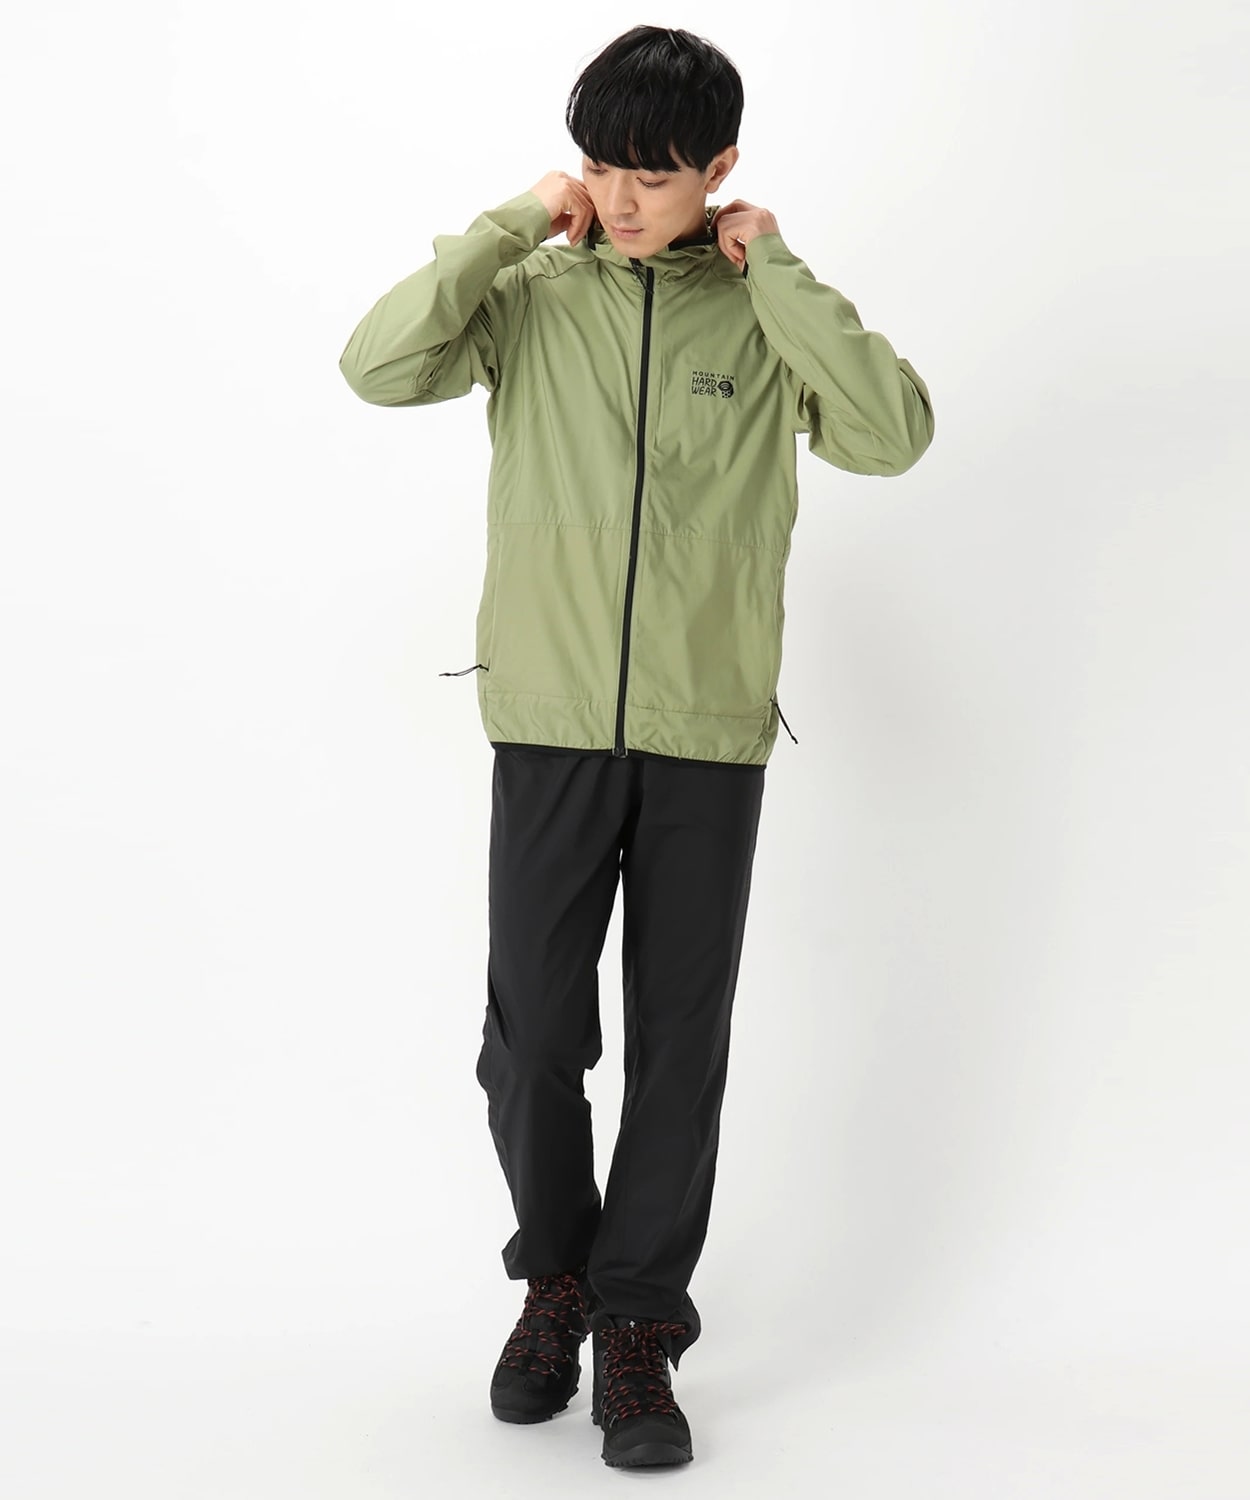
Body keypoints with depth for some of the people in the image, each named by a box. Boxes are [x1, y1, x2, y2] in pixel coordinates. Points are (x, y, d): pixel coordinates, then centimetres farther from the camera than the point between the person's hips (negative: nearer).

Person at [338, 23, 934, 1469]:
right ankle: (556, 1275, 28)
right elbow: (379, 364, -13)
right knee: (532, 1039, 3)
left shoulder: (765, 317, 3)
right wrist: (516, 223, -10)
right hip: (549, 725, 0)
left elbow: (893, 432, -13)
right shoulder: (531, 298, 3)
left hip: (710, 736, 0)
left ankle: (637, 1325, 19)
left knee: (681, 1045, 5)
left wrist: (773, 269, -10)